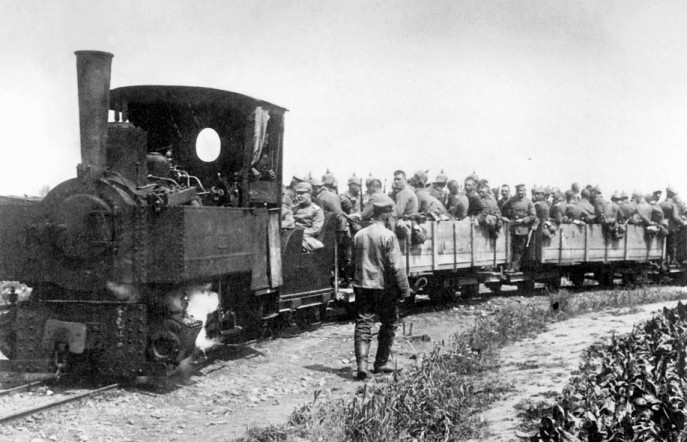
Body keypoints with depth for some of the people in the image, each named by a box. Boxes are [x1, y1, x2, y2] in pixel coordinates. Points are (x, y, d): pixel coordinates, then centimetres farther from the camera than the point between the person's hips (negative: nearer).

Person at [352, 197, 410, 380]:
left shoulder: (359, 235, 5)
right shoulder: (388, 236, -13)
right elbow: (397, 266, -14)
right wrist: (405, 289, -7)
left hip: (361, 285, 4)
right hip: (384, 287, -4)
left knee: (363, 324, 4)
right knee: (389, 324, 12)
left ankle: (361, 363, -10)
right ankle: (381, 363, 18)